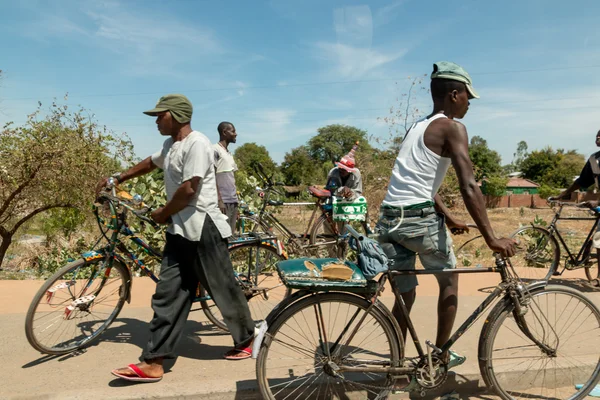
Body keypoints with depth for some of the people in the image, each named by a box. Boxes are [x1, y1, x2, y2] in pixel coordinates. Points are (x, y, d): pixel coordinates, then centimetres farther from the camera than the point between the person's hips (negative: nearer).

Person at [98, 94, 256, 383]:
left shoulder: (197, 144, -15)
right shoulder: (170, 146, 16)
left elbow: (188, 190, -20)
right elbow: (149, 164, 36)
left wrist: (163, 213, -6)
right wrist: (117, 178, 33)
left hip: (203, 229, -9)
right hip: (179, 231, 9)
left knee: (223, 289, 5)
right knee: (167, 296, 7)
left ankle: (247, 339, 26)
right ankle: (153, 362, 13)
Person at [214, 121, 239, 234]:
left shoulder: (229, 154, 20)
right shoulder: (215, 150, -6)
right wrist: (219, 200, -18)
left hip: (233, 202, 9)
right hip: (223, 202, -8)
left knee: (231, 234, 9)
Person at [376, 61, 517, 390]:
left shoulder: (417, 127, 21)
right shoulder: (452, 127, -4)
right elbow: (469, 187, -15)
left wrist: (449, 219, 33)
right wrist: (491, 238, -13)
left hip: (389, 218, 7)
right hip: (419, 218, -7)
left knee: (405, 296, 17)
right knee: (449, 279, 19)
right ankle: (441, 356, 31)